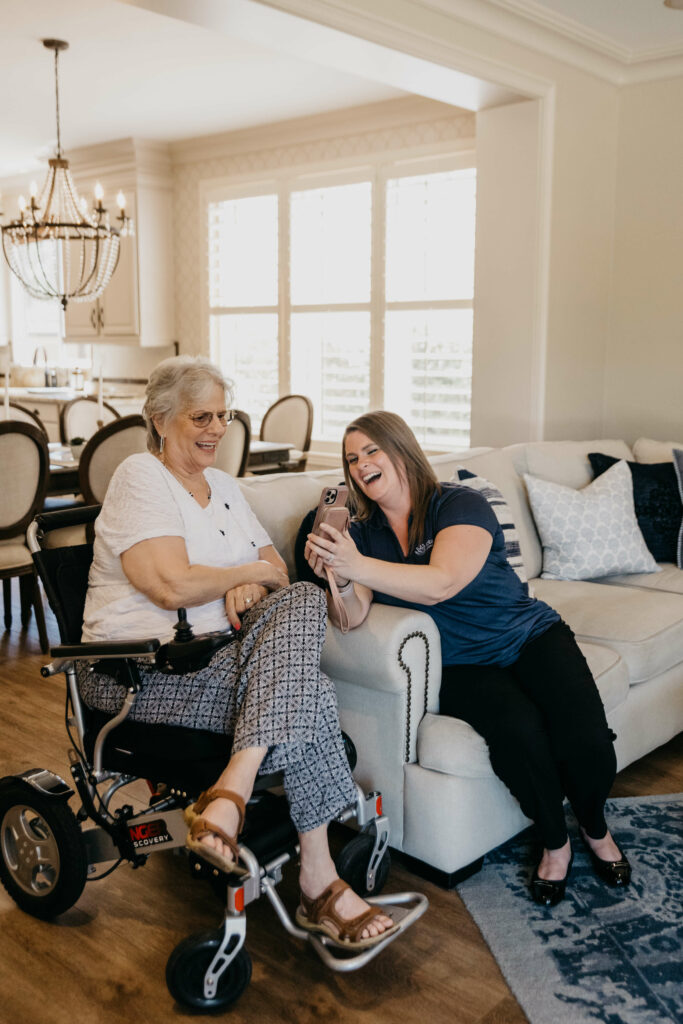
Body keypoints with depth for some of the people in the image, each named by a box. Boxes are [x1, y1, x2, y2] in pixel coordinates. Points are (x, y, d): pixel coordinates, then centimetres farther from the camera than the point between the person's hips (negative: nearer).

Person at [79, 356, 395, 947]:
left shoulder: (222, 486, 20)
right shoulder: (140, 478, -5)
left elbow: (278, 569, 16)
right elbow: (172, 586, -18)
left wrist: (248, 587, -8)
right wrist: (253, 571, -4)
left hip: (216, 653, 7)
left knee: (303, 602, -23)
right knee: (308, 693, -24)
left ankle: (229, 795, -27)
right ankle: (319, 883, -19)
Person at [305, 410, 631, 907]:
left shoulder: (460, 504, -10)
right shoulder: (363, 535, 4)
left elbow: (441, 584, -28)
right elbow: (352, 618, -9)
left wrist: (359, 567, -39)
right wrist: (341, 582, -31)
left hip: (531, 637, -1)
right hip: (462, 669, 2)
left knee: (585, 740, -24)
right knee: (519, 730, -30)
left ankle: (596, 830, 10)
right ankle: (555, 843, -2)